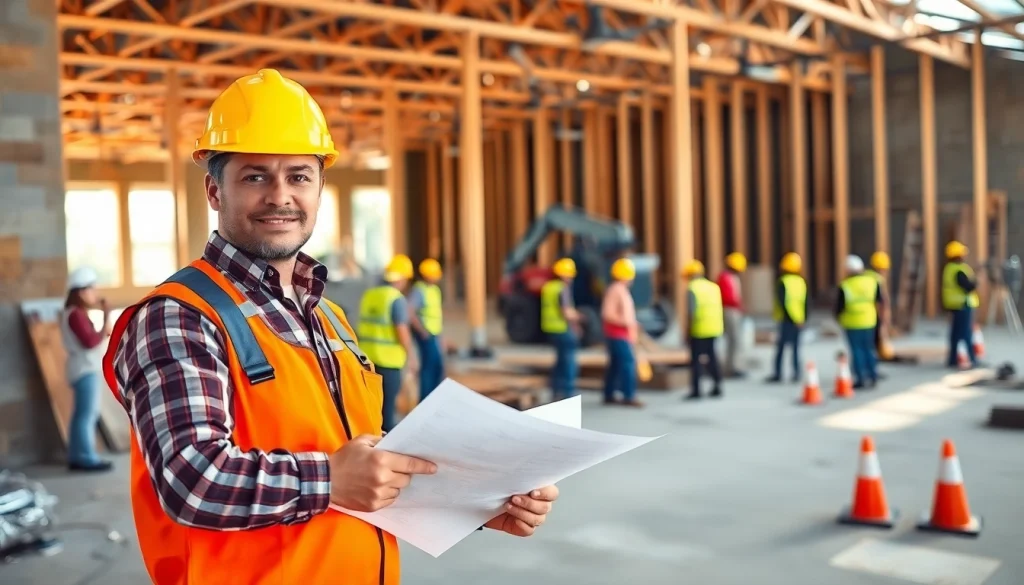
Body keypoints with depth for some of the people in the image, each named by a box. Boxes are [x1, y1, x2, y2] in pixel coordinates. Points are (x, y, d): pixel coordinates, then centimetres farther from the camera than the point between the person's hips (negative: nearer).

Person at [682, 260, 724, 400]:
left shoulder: (692, 289, -10)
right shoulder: (713, 287, 10)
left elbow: (691, 313, -15)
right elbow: (719, 309, 12)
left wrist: (687, 332, -10)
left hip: (699, 331, -6)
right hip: (714, 329, 6)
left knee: (696, 360, 1)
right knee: (712, 357, 17)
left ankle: (696, 390, 2)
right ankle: (717, 386, 16)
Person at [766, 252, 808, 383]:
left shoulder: (783, 282, -11)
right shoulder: (801, 281, 7)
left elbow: (783, 303, -17)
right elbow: (806, 303, 8)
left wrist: (792, 319, -13)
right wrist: (803, 319, 12)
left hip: (786, 319, -5)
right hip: (798, 320, 5)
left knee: (780, 347, 0)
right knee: (795, 348, 9)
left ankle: (778, 373, 1)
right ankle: (796, 374, 7)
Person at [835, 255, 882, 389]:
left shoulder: (844, 286, -13)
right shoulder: (873, 281, -2)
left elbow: (839, 306, -6)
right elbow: (879, 301, 7)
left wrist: (839, 317, 13)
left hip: (852, 324, -3)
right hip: (869, 322, 3)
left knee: (857, 350, 3)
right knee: (869, 348, 14)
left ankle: (861, 379, 4)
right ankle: (872, 377, 19)